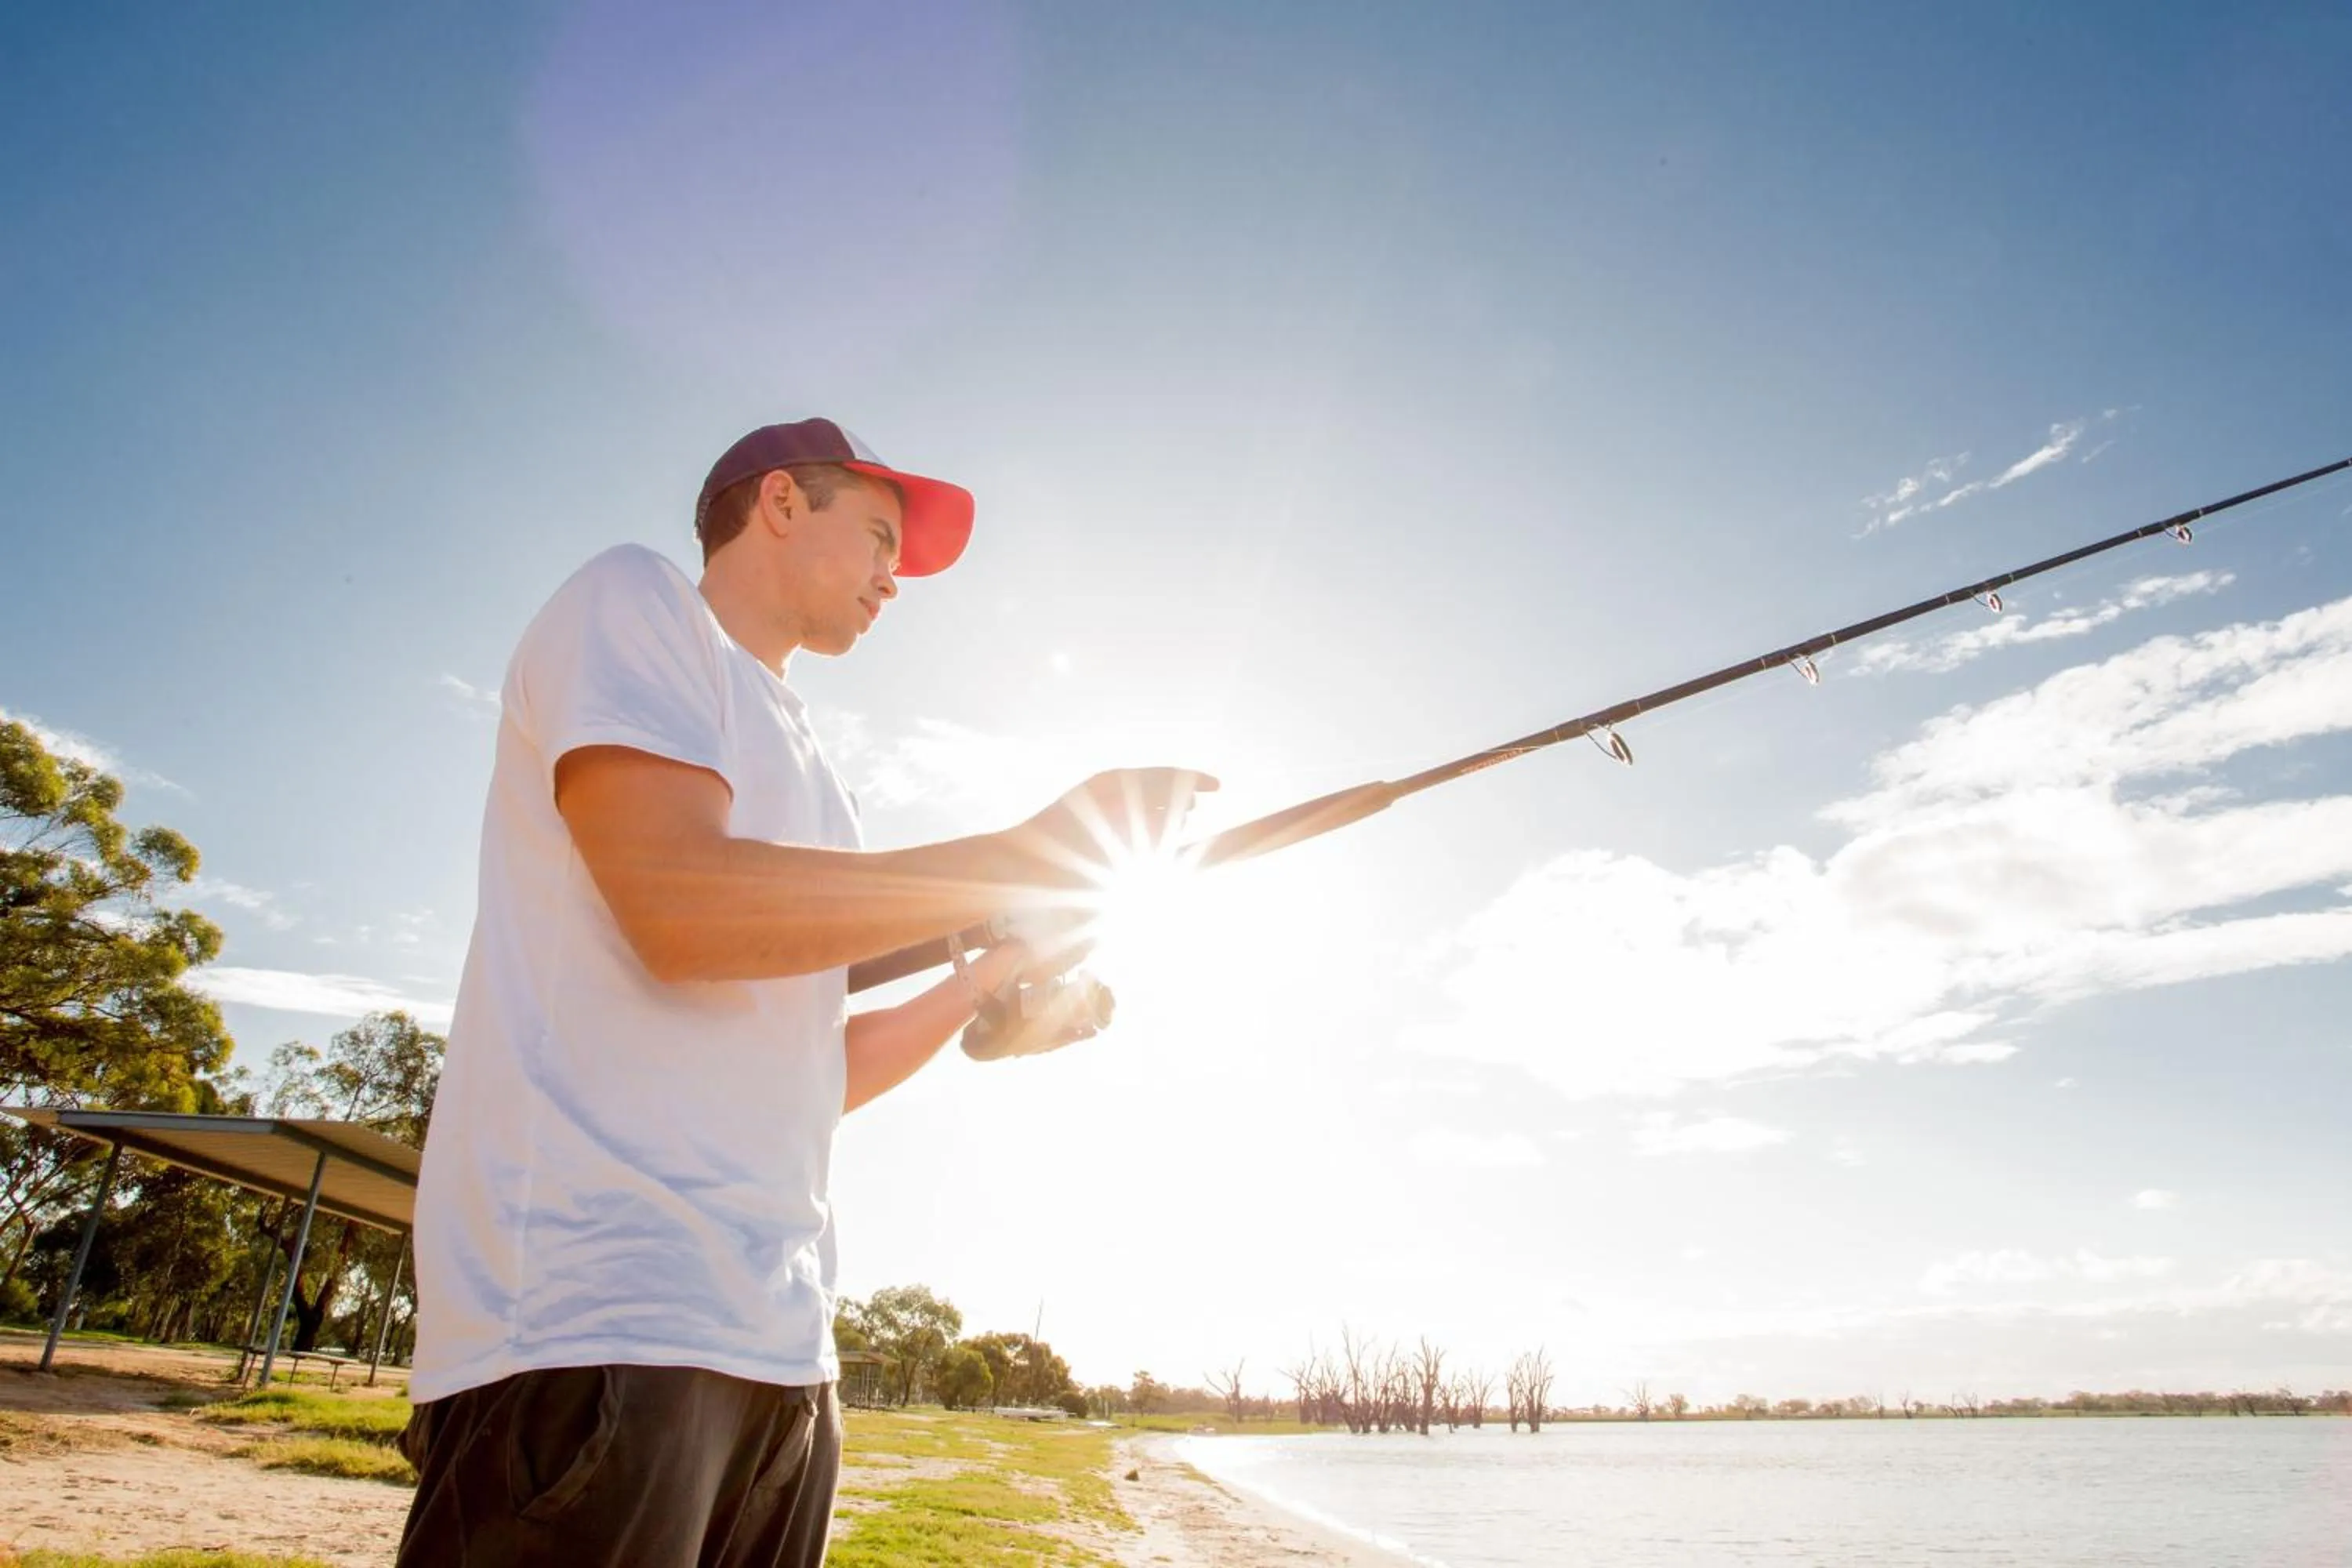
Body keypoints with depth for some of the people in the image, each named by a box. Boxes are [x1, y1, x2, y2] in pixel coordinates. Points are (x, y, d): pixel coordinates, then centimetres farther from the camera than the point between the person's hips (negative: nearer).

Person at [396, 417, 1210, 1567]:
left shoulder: (799, 768, 24)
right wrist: (1034, 857, -13)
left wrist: (993, 975, 10)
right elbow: (680, 903, -17)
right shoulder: (630, 601, 2)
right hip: (593, 1309, -8)